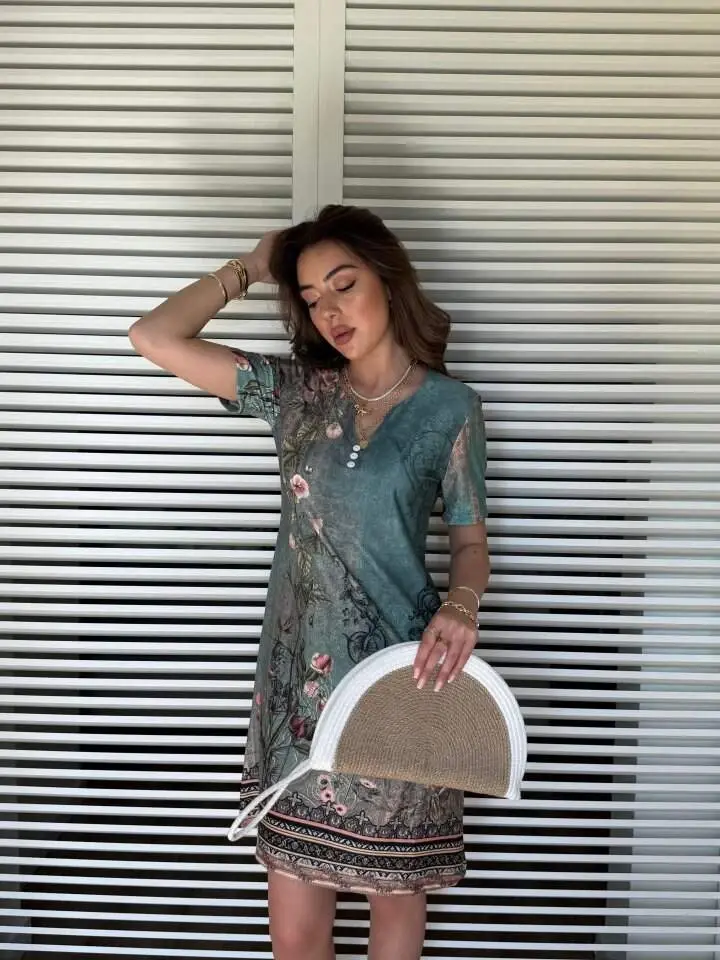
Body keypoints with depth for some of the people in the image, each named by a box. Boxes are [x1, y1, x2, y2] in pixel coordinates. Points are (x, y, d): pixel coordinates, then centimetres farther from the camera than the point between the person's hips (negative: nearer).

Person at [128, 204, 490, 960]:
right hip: (297, 681, 2)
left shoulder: (450, 407, -2)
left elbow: (470, 540, 3)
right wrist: (248, 268, 5)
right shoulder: (297, 391, 4)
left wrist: (461, 604, -18)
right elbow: (154, 338, 0)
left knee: (395, 892, 15)